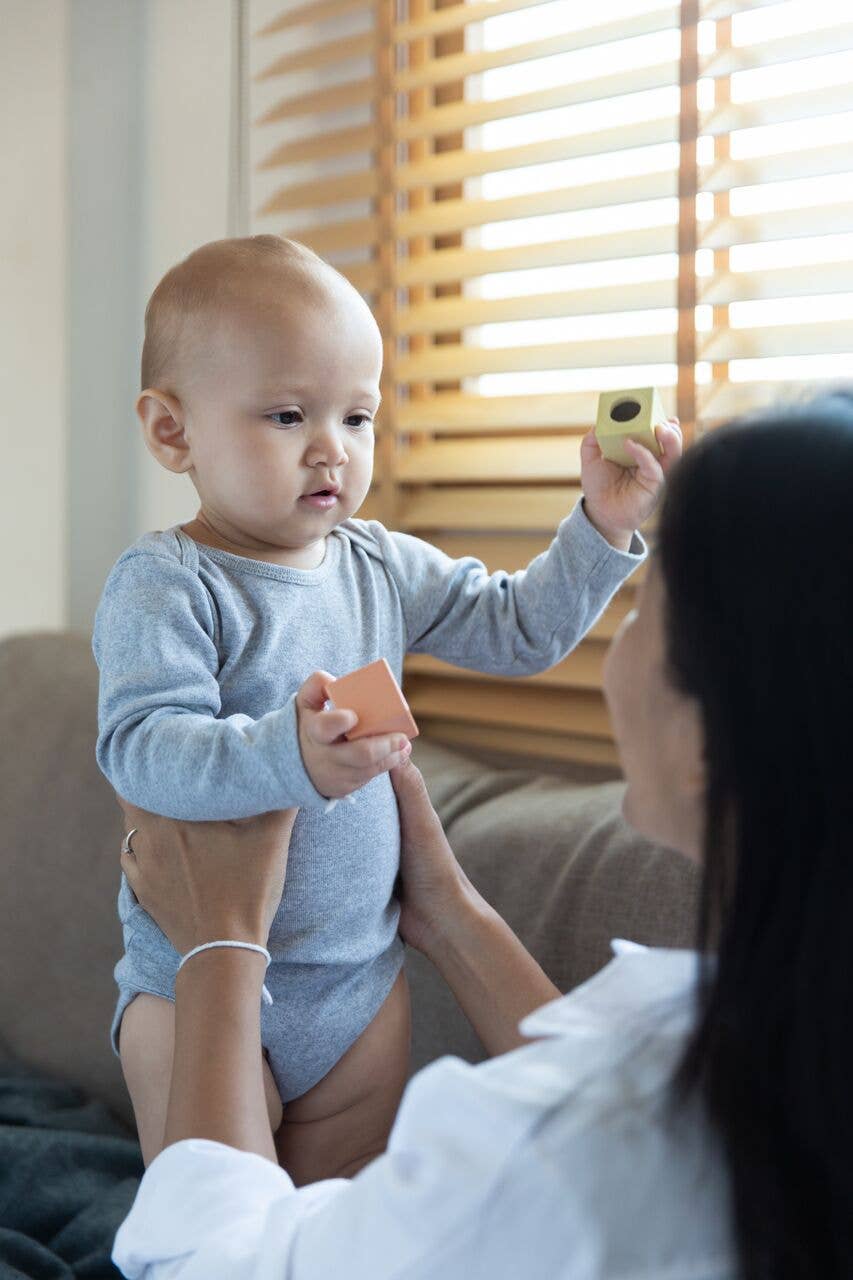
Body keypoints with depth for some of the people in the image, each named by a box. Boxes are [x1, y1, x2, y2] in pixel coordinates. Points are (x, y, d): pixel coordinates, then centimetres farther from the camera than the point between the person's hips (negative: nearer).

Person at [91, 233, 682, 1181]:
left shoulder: (386, 570, 3)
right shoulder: (163, 586, -18)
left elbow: (517, 629, 12)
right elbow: (140, 747, -31)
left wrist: (602, 527, -1)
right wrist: (287, 755, -47)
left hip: (363, 983, 6)